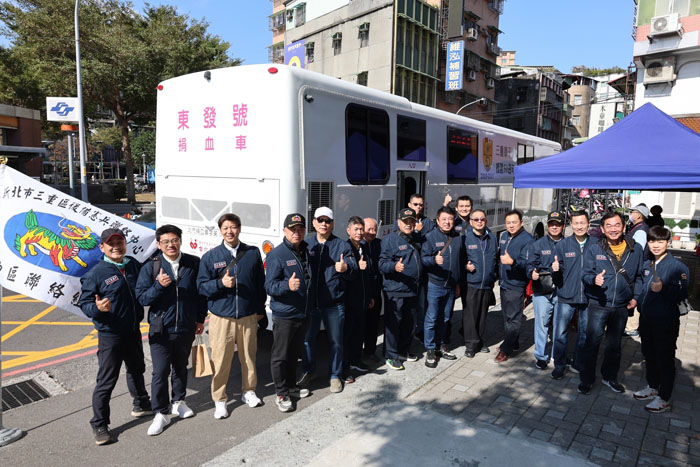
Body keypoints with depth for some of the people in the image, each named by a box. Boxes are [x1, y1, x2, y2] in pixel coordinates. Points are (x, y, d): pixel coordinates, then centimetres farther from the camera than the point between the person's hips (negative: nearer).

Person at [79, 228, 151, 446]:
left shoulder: (134, 266, 1)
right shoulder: (96, 273, -15)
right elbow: (84, 303, -12)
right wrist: (97, 308, -33)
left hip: (133, 331, 6)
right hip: (110, 335, -6)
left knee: (136, 369, 24)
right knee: (107, 380, 1)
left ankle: (141, 403, 47)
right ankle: (99, 425, 19)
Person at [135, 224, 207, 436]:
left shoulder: (193, 264, -4)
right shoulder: (150, 267, -7)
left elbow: (201, 292, 5)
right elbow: (141, 298, -10)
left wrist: (200, 319, 8)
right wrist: (159, 285, -28)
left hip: (186, 327, 2)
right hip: (161, 329, -2)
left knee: (181, 366, 18)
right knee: (160, 371, 0)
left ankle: (178, 402, 37)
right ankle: (161, 413, 16)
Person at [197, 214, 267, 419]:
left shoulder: (253, 253, 3)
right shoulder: (210, 256, 0)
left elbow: (260, 282, 11)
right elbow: (202, 286, 0)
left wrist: (260, 309, 13)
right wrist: (221, 283, -18)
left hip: (248, 316, 2)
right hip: (221, 317, -1)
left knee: (249, 356, 12)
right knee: (221, 360, 1)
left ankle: (249, 392, 33)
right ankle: (219, 400, 19)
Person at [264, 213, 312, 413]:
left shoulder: (306, 251, 8)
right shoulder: (277, 254, -15)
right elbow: (269, 286, -19)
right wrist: (287, 286, -37)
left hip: (303, 313, 7)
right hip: (284, 315, -7)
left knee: (295, 353, 20)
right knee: (280, 356, 5)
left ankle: (291, 386, 36)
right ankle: (281, 394, 20)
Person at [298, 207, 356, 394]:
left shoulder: (342, 245, 0)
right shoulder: (306, 244, 5)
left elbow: (354, 272, -6)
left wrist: (346, 268, -28)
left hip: (334, 304, -1)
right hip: (309, 302, 2)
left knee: (336, 341, 9)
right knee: (308, 338, 15)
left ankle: (335, 375, 28)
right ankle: (309, 371, 36)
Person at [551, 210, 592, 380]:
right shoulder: (562, 245, 0)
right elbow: (557, 275, 2)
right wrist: (555, 270, -20)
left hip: (588, 297, 1)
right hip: (566, 297, -1)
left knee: (585, 334, 14)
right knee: (560, 334, 1)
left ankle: (578, 365, 32)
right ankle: (560, 365, 18)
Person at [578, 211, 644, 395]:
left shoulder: (635, 249, 1)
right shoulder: (594, 249, -6)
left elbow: (639, 276, 11)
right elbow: (586, 274, -2)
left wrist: (635, 297, 1)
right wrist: (594, 280, -24)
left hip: (622, 306, 3)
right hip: (598, 305, -2)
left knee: (614, 345, 18)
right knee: (592, 343, 2)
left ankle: (610, 377, 35)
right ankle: (587, 379, 17)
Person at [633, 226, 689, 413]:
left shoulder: (678, 267, -14)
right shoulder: (646, 265, 6)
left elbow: (681, 295, -17)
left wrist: (662, 289, -31)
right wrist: (636, 300, 7)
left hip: (666, 322, -7)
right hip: (646, 319, 7)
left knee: (665, 360, 6)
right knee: (649, 355, 20)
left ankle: (664, 399, 19)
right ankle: (652, 387, 39)